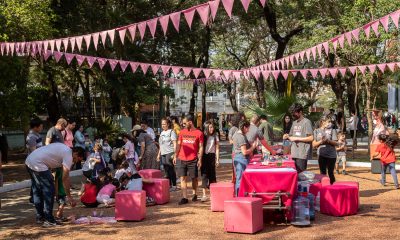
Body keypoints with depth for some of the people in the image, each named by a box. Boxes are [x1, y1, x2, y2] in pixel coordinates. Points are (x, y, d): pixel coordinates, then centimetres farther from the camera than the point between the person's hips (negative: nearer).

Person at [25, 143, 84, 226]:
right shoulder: (68, 155, -8)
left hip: (29, 161, 10)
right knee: (49, 191, -2)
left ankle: (40, 217, 28)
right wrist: (69, 196, -3)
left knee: (37, 191, 19)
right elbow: (65, 178, -8)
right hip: (38, 165, -10)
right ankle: (48, 220, 0)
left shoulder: (64, 149, 19)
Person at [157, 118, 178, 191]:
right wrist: (159, 154, 21)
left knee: (171, 170, -6)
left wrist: (174, 154, -18)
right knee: (166, 170, 10)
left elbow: (175, 144, -10)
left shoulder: (171, 132, -4)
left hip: (170, 153, -8)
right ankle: (169, 185, 16)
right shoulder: (162, 133, 19)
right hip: (163, 154, 8)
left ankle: (174, 185, 0)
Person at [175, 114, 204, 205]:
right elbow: (178, 145, 13)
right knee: (183, 178, -1)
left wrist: (200, 160, -6)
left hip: (193, 160, -3)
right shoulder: (182, 132, 7)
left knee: (194, 178, 8)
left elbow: (201, 147, -1)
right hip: (181, 159, 3)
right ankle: (184, 198, 1)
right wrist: (175, 156, 7)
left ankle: (194, 194, 30)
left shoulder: (199, 133, -2)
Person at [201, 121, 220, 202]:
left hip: (212, 156, 1)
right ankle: (204, 194, -7)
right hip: (204, 156, -1)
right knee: (204, 175, -5)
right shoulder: (203, 136, 0)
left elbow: (217, 148, 5)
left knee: (212, 175, 7)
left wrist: (217, 159, 0)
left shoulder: (215, 136, 3)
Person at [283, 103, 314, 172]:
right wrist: (287, 137, 1)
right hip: (294, 153, 7)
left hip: (302, 154, -7)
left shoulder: (306, 122, -8)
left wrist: (296, 138, -14)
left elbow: (311, 138, -14)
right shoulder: (294, 122, 16)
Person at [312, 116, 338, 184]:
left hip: (331, 155, -1)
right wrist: (321, 141, -15)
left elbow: (336, 143, -3)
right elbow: (314, 144, 2)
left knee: (330, 173, 2)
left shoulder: (332, 130, 3)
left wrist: (328, 141, -19)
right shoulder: (316, 131, 5)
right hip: (321, 155, 1)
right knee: (323, 173, 5)